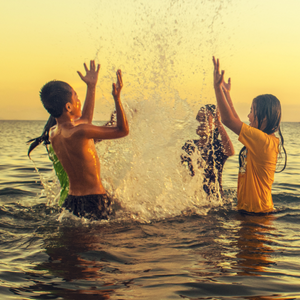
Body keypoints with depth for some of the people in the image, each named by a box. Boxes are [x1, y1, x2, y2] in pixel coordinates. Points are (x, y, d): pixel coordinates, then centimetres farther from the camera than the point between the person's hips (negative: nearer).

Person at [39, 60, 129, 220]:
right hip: (94, 201, -8)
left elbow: (84, 121, 23)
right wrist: (117, 98, -11)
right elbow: (123, 131, -14)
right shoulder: (79, 132, -21)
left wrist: (91, 87, 26)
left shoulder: (52, 133, 4)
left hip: (71, 201, 8)